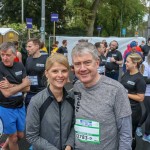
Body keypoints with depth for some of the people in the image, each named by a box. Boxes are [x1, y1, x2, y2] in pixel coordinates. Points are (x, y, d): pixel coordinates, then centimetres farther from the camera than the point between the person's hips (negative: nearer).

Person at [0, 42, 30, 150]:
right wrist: (22, 84, -14)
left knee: (20, 135, 20)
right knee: (13, 137, 10)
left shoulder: (20, 66, -2)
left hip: (20, 106, 5)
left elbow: (27, 88, -6)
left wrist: (11, 86, -20)